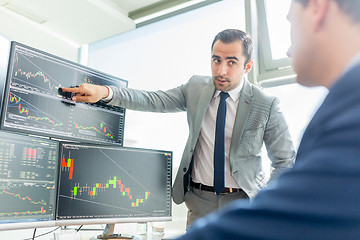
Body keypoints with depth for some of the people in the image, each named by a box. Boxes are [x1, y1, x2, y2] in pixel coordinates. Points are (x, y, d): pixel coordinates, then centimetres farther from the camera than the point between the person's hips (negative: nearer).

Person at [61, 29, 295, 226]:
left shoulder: (267, 105, -9)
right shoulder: (196, 87, 0)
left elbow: (287, 162, -3)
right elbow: (154, 100, -6)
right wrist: (105, 92, -19)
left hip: (243, 201, -1)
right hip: (200, 199, 2)